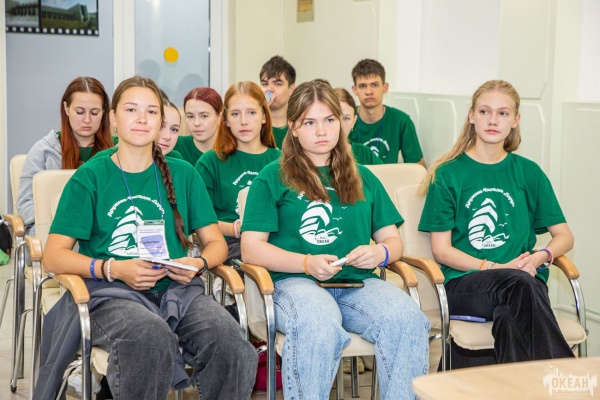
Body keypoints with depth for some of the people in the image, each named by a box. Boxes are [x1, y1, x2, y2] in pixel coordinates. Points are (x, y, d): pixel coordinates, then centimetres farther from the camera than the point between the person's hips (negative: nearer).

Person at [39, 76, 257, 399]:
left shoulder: (183, 174, 16)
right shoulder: (90, 177, 7)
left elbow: (216, 243, 18)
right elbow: (54, 256, 2)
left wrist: (198, 263, -6)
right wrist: (114, 269, -13)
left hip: (177, 289, 3)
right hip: (112, 293, -2)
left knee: (227, 336, -30)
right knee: (150, 334, -38)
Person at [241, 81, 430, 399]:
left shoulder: (362, 178, 24)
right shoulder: (273, 178, 11)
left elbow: (393, 240, 22)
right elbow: (251, 249, 2)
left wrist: (381, 253, -3)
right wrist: (307, 263, -13)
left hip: (358, 282, 3)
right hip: (295, 281, -3)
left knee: (407, 318, -30)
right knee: (318, 325, -39)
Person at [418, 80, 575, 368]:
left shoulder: (528, 173, 16)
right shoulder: (448, 174, 8)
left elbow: (564, 235, 17)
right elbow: (441, 249, 3)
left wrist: (539, 257, -6)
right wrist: (496, 268, -11)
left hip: (524, 280, 2)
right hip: (465, 282, -2)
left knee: (509, 316, -37)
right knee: (519, 283, -36)